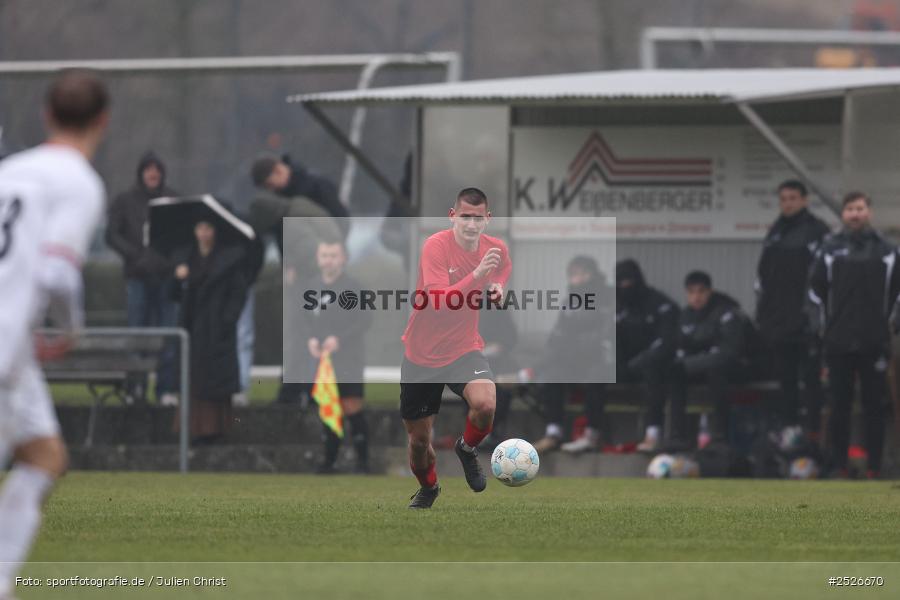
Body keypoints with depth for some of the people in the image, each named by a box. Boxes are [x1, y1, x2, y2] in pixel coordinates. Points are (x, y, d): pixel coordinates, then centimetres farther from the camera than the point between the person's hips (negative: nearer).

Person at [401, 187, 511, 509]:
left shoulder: (496, 248, -5)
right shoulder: (436, 246, -19)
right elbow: (437, 300, -31)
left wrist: (497, 285, 0)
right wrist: (477, 274, -41)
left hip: (464, 349, 2)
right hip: (422, 356, -2)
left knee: (485, 404, -30)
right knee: (419, 440, 8)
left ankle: (467, 449, 4)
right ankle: (428, 488, 42)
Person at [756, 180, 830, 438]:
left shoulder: (817, 231, -4)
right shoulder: (775, 232, 16)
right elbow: (763, 274, 20)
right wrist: (762, 311, 15)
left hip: (806, 320, -6)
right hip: (778, 318, 6)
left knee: (811, 377, -3)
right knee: (785, 376, 9)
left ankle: (812, 429, -2)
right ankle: (787, 425, 14)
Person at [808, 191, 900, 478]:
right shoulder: (830, 250, 3)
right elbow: (815, 291, 7)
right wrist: (822, 326, 4)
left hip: (874, 344, 0)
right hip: (839, 344, 0)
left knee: (874, 404, 2)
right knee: (840, 404, 2)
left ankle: (874, 466, 5)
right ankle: (839, 464, 8)